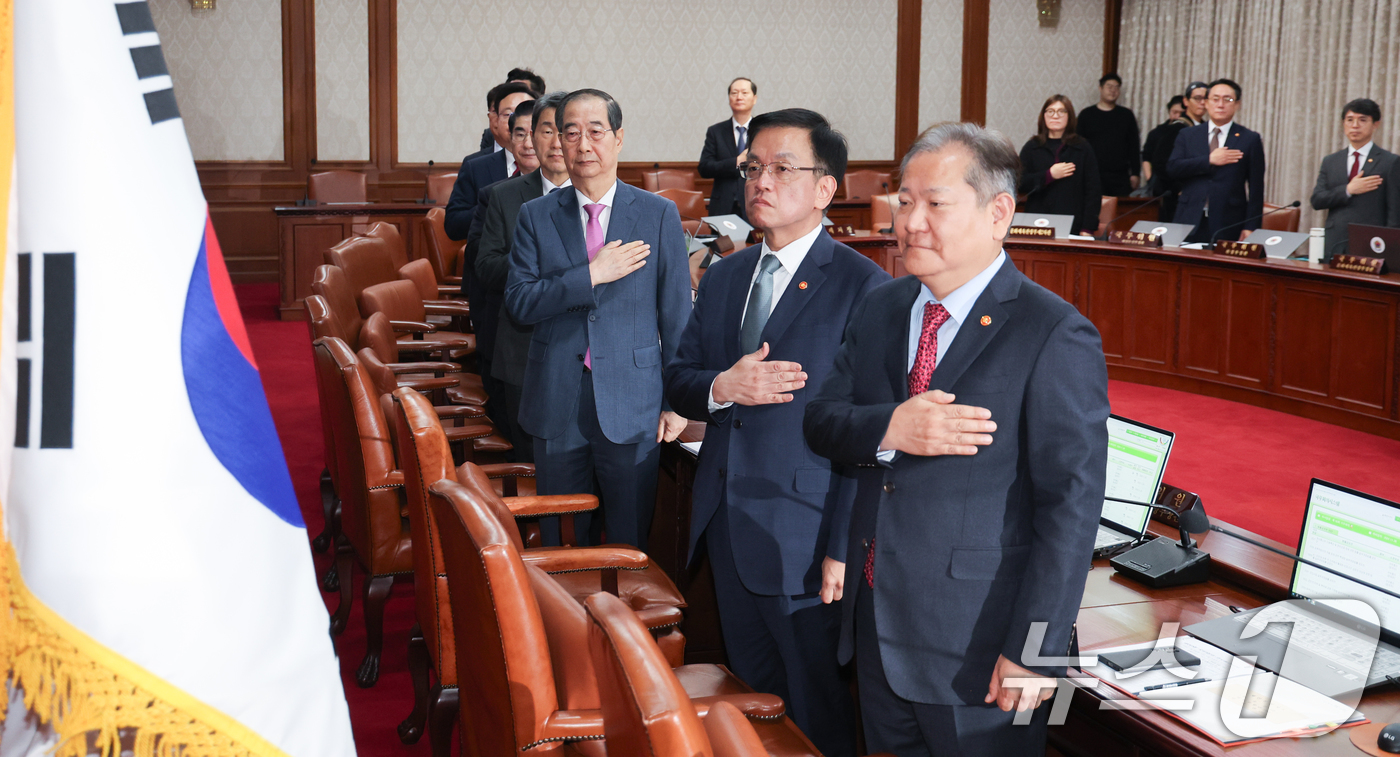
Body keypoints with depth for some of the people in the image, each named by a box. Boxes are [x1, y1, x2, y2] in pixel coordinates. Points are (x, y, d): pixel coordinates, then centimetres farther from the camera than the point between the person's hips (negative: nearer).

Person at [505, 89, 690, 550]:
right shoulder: (536, 216, 5)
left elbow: (677, 315, 2)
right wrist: (591, 275, -15)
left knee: (629, 546, 6)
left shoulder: (659, 215, 1)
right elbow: (518, 303, -5)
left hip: (632, 408, -1)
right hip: (557, 404, 2)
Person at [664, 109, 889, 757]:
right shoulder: (724, 277, 11)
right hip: (726, 528, 6)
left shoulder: (863, 285, -11)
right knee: (749, 696, 18)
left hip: (803, 541, -6)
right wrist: (722, 387, -11)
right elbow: (678, 380, 12)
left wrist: (844, 548, -17)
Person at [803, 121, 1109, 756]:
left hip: (976, 646, -6)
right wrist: (888, 431, -18)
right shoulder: (880, 309, 7)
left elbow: (1071, 504, -17)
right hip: (876, 626, 6)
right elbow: (820, 419, 4)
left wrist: (1035, 651, -20)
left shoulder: (1056, 337, -15)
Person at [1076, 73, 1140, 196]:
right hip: (1093, 175, -1)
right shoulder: (1086, 114, 7)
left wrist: (1135, 173, 4)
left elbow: (1134, 147, 11)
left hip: (1120, 177, 1)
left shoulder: (1127, 115, 12)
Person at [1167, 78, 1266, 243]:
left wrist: (1249, 229, -6)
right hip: (1189, 223, 2)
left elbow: (1256, 189, 3)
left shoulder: (1250, 139, 6)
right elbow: (1172, 168, -1)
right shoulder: (1187, 135, 13)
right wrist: (1209, 160, -10)